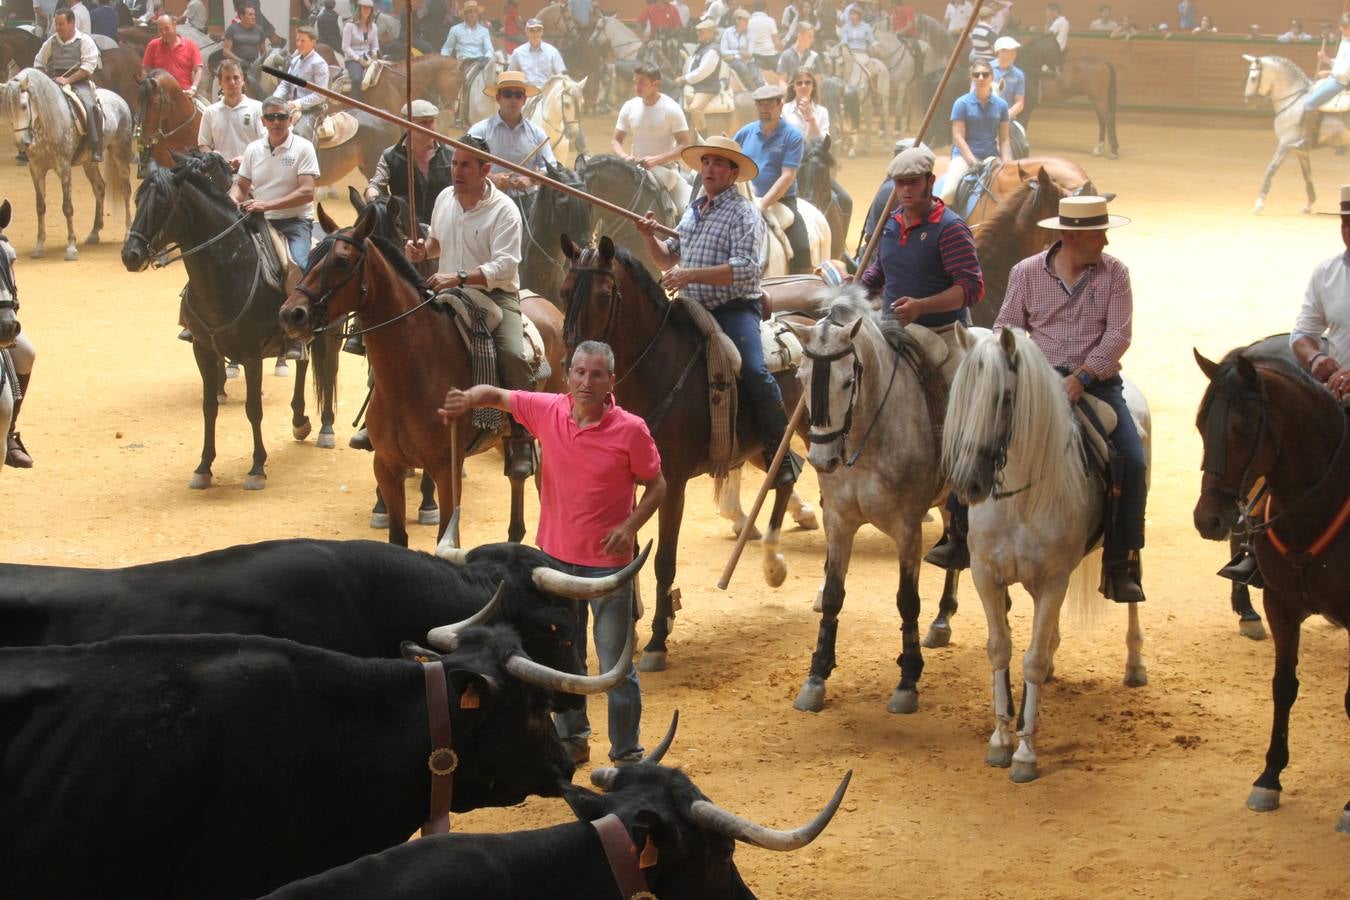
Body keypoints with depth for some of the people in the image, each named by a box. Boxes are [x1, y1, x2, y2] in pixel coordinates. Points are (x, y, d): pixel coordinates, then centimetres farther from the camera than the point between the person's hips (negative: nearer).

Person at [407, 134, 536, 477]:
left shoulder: (503, 210, -12)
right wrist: (423, 250, 2)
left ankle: (521, 440, -18)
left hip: (495, 295, -6)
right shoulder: (445, 198, 8)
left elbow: (505, 265, -22)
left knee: (513, 354, -30)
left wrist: (459, 277, -33)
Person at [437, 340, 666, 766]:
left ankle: (627, 755, 15)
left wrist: (631, 526, -20)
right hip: (557, 556, 4)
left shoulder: (630, 430, -15)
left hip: (608, 561, -4)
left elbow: (656, 486, -4)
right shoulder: (548, 410, -5)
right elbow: (496, 395, 6)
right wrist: (468, 399, -18)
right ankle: (571, 739, 36)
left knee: (616, 665, 2)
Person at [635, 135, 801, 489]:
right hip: (692, 310, 8)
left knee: (753, 371, -27)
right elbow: (668, 259, 27)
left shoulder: (744, 214, -6)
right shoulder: (692, 211, 18)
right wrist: (649, 237, 6)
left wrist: (691, 274, -25)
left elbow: (745, 270, -20)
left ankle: (780, 453, -17)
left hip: (734, 309, -8)